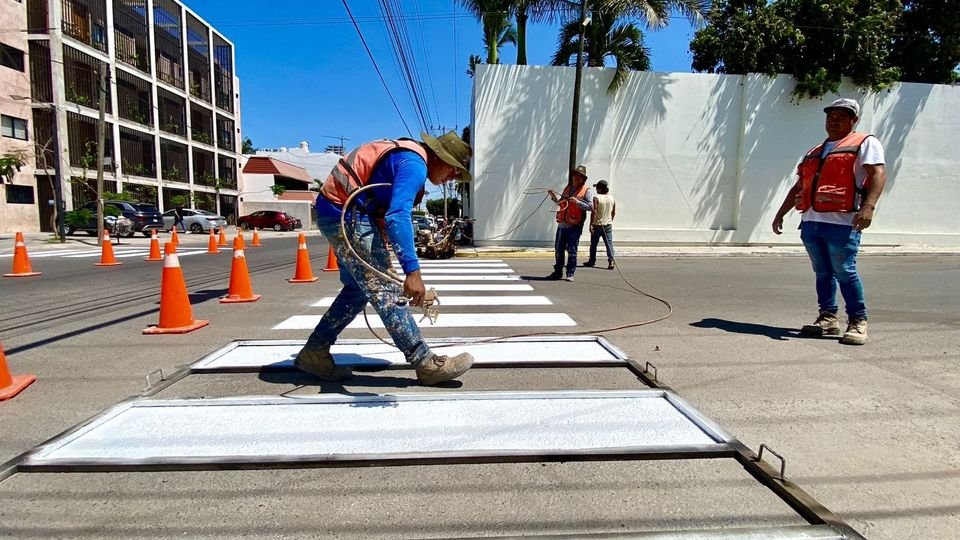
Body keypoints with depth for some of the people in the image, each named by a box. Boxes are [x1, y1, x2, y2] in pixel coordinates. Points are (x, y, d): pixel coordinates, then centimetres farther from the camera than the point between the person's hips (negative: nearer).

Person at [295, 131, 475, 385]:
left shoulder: (406, 156, 16)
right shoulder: (414, 164, -17)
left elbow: (391, 210, 25)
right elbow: (398, 217, -33)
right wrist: (412, 271, -38)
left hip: (336, 211, 11)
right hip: (346, 216, -11)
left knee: (357, 290, 17)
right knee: (386, 290, -8)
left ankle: (314, 353, 23)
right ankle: (426, 364, -1)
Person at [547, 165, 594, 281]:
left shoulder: (587, 191, -1)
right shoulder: (567, 188, 17)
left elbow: (590, 206, -12)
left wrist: (577, 202, -22)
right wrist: (554, 196, 11)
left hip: (574, 226, -6)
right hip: (562, 224, 6)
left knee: (572, 251, -4)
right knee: (558, 249, 9)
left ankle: (570, 274, 5)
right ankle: (558, 272, 21)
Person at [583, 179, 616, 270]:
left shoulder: (596, 198, -12)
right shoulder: (612, 198, 6)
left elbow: (594, 212, -17)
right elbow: (614, 213, 11)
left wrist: (591, 224, -16)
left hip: (597, 225, -4)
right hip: (608, 225, 4)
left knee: (593, 244, 10)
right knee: (609, 243, 0)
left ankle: (592, 261, 20)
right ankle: (611, 261, -11)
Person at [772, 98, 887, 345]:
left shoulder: (865, 143, 6)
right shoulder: (814, 153, 26)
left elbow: (878, 174, -9)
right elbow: (798, 187, 28)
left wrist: (868, 206, -24)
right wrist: (781, 213, 22)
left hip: (842, 223, -6)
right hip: (811, 222, 6)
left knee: (845, 272, -8)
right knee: (823, 272, 8)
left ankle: (858, 322, 2)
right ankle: (828, 318, 14)